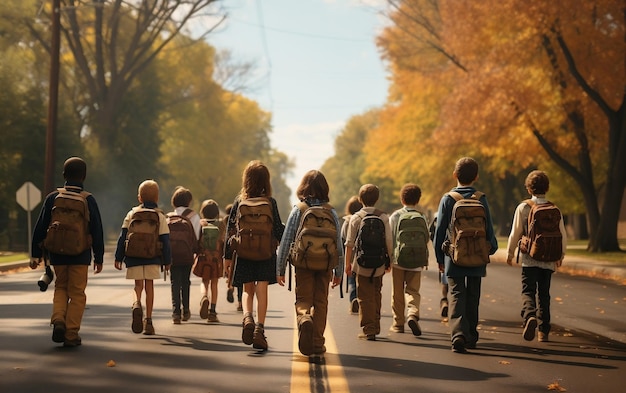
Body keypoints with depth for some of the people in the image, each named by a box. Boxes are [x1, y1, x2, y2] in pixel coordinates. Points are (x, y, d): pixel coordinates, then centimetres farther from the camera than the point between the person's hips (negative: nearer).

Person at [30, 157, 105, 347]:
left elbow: (40, 228, 1)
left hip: (57, 253, 2)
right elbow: (97, 231, -1)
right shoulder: (88, 200, -3)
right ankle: (71, 335, 4)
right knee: (77, 294, 6)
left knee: (60, 287, 19)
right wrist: (98, 258, 6)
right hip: (80, 255, -2)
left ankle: (58, 320, -3)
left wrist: (36, 254, 9)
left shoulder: (53, 198, 0)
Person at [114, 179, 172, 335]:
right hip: (153, 258, -1)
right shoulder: (160, 216, 2)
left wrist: (118, 257, 8)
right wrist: (167, 261, 8)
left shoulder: (131, 214, 5)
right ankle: (148, 320, 1)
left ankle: (137, 303, -22)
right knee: (149, 285, 5)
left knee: (138, 284, 10)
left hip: (134, 257, 1)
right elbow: (165, 240, 1)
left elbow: (123, 236, 4)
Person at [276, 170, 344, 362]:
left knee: (303, 300, 8)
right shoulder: (331, 211, 2)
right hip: (325, 265, 1)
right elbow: (339, 243, 4)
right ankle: (317, 347, 8)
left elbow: (286, 241, -3)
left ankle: (304, 318, -27)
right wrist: (339, 271, 12)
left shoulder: (298, 210, -2)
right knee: (320, 303, 10)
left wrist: (280, 269, 4)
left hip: (303, 263, -1)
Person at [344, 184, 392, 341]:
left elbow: (349, 243, -4)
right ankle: (375, 327, 24)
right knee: (376, 295, 17)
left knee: (365, 298, 2)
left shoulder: (355, 217, -4)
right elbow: (389, 241, -1)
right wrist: (390, 260, 10)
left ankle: (368, 330, -2)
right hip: (379, 264, 2)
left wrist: (347, 263, 4)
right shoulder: (383, 217, -1)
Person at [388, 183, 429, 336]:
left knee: (397, 293, 9)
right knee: (413, 291, 4)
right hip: (415, 262, 0)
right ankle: (413, 314, -22)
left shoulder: (395, 216, 0)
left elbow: (389, 238, -1)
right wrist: (425, 260, 16)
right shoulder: (421, 218, 0)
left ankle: (398, 323, 13)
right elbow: (425, 240, 5)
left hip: (398, 260, 0)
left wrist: (388, 258, 7)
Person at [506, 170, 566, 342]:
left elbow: (515, 233, -4)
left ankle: (529, 316, -30)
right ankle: (543, 331, 14)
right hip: (549, 260, 3)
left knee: (528, 291, -1)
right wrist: (561, 255, 20)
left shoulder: (523, 208, -5)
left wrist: (510, 253, 9)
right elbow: (563, 235, 5)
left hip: (529, 258, -3)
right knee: (543, 294, 13)